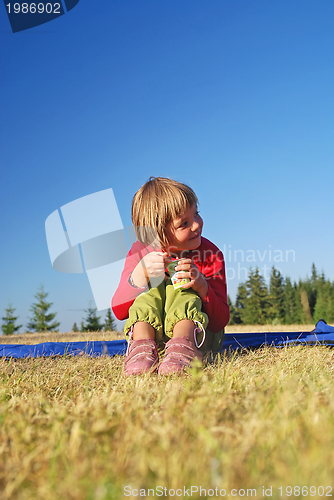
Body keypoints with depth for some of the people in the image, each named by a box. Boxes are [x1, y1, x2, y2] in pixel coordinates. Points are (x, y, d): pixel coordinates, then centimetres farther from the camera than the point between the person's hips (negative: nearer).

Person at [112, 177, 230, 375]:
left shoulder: (210, 254, -8)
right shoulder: (141, 252, -3)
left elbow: (221, 320, -11)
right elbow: (118, 310, -9)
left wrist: (201, 287, -31)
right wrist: (140, 275, -28)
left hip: (196, 330, -1)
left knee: (181, 291, -27)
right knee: (152, 287, -23)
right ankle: (143, 346, -44)